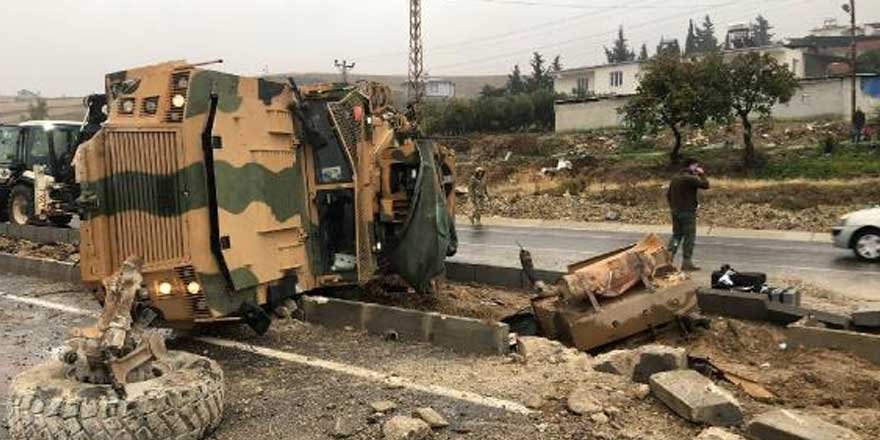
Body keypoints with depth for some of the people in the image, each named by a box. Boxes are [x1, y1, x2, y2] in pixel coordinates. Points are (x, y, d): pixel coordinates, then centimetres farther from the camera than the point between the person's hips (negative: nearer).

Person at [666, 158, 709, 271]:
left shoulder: (675, 179, 13)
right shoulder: (691, 178, -14)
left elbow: (668, 195, 16)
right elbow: (705, 185, -15)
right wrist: (702, 174, 0)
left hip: (676, 212, 8)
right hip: (687, 212, -8)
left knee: (676, 235, 14)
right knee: (689, 237, -1)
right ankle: (687, 263, 0)